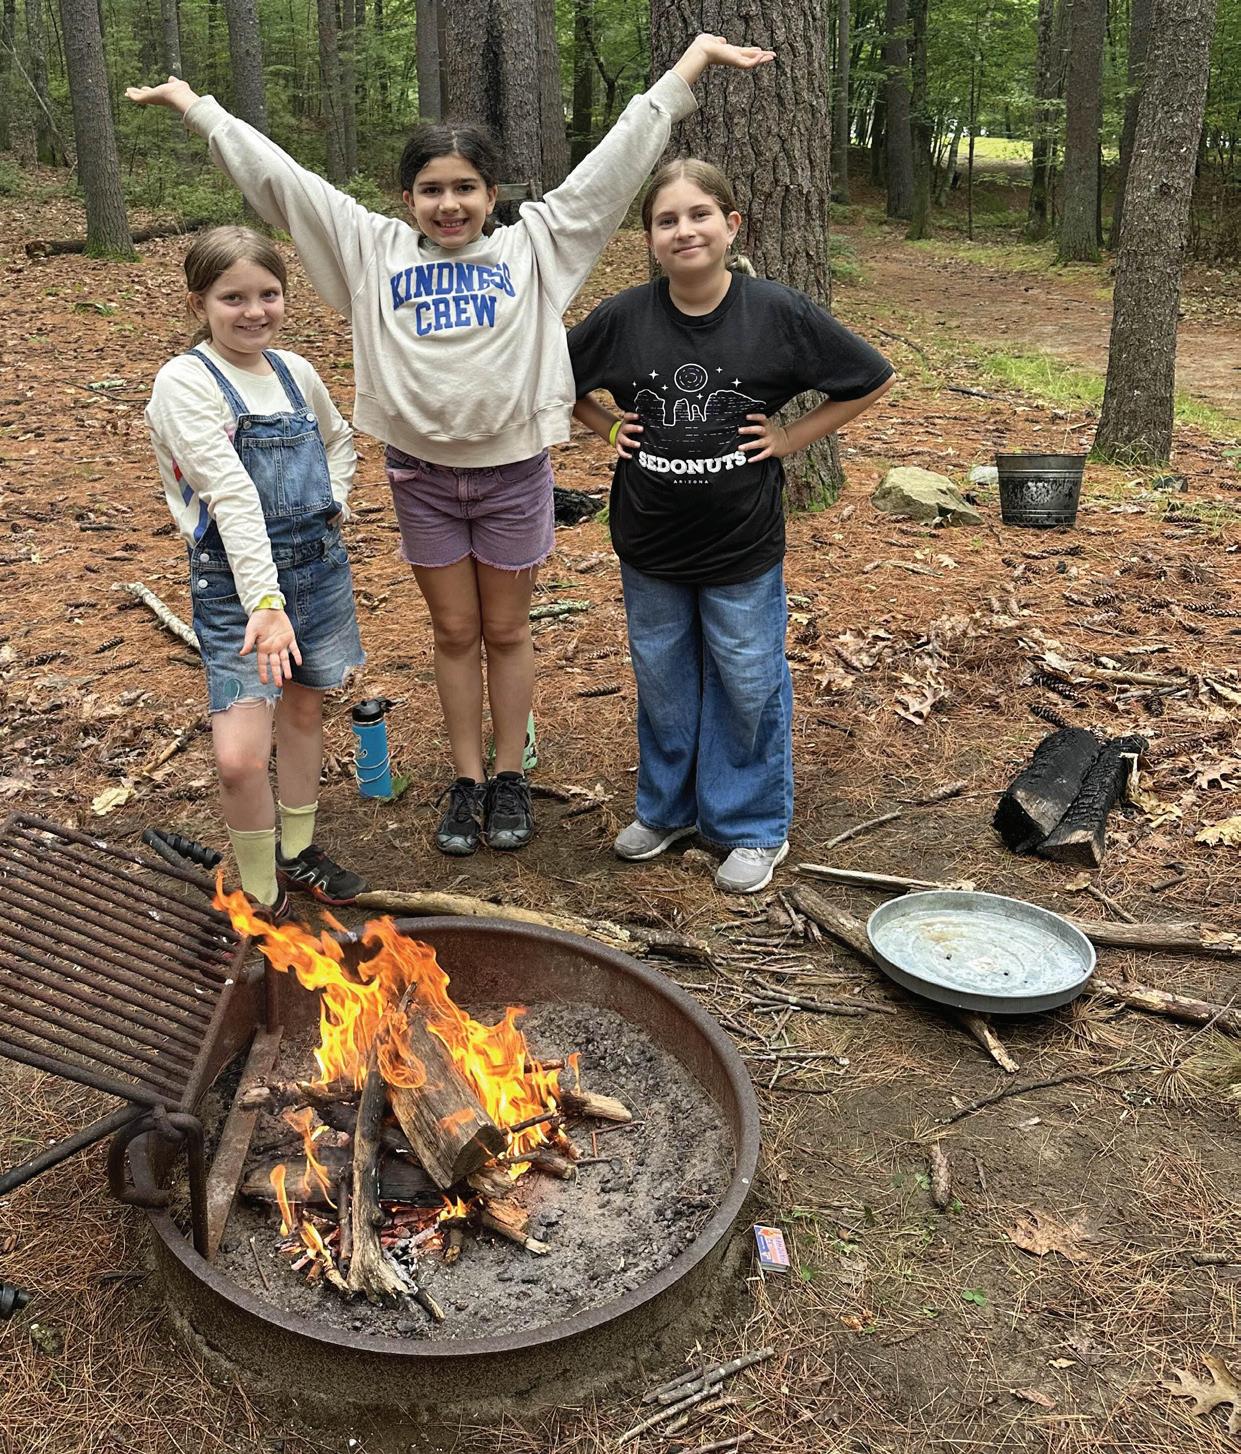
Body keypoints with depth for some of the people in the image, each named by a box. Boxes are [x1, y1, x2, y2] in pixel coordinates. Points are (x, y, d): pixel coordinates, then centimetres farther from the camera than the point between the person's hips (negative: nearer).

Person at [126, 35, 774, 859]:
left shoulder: (533, 243, 0)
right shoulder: (375, 250, 3)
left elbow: (616, 162, -1)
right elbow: (277, 176, 6)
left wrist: (694, 59, -2)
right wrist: (193, 104, 10)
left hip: (512, 471, -1)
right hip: (422, 474, 2)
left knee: (507, 632, 11)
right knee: (455, 633, 12)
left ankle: (510, 777, 27)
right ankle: (466, 781, 26)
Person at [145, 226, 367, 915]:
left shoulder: (294, 372, 5)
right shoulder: (184, 382, -13)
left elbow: (339, 440, 26)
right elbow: (232, 496, -24)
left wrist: (333, 503, 8)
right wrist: (265, 601, -30)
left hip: (318, 565, 6)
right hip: (235, 579, -6)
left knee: (302, 707, 18)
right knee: (242, 757, -14)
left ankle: (298, 854, 37)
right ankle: (260, 899, 7)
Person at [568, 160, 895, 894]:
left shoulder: (780, 314, -11)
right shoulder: (622, 319, -6)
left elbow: (873, 380, -1)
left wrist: (791, 438, -6)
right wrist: (609, 429, 1)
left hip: (743, 547, -2)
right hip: (650, 547, 3)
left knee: (748, 684, 8)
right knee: (662, 680, 16)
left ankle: (754, 826, 27)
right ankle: (667, 806, 37)